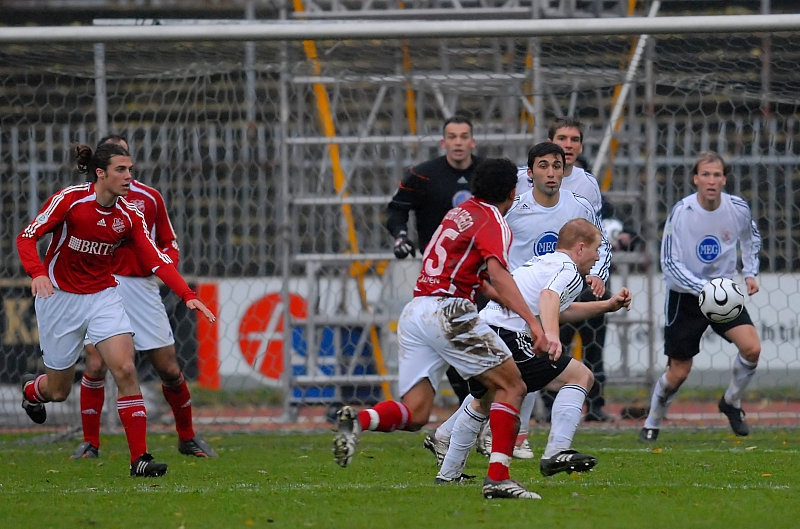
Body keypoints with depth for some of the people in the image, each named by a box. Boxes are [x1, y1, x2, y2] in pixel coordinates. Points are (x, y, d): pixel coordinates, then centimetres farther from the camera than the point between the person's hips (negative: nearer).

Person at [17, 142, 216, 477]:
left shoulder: (129, 216, -4)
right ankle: (30, 390, 46)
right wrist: (37, 273, -33)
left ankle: (139, 458, -14)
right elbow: (27, 237, -14)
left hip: (103, 296, 3)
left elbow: (157, 259, -5)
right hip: (60, 296, -3)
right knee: (58, 390, 6)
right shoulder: (70, 200, -16)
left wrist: (187, 295, -18)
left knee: (125, 370, -17)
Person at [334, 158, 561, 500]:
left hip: (414, 311, 8)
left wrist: (517, 307, 33)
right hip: (448, 313, -8)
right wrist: (535, 325, -28)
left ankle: (359, 420, -26)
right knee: (511, 386, 1)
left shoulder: (461, 212, 24)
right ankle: (497, 478, -9)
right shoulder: (493, 222, -3)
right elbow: (498, 275, -20)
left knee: (414, 414, 2)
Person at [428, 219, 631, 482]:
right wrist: (551, 337, -41)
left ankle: (448, 472, 41)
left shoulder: (539, 262, 27)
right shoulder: (569, 271, -1)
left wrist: (607, 305, 40)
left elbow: (559, 310, 41)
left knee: (482, 403, 34)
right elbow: (549, 296, -25)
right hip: (506, 339, -9)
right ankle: (555, 453, -16)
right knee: (580, 376, -3)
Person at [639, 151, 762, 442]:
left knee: (752, 348, -18)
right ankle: (652, 424, 25)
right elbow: (670, 264, -19)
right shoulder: (681, 213, -20)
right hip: (685, 297, -3)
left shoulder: (738, 208, -8)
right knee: (678, 372, -1)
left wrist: (750, 273, 5)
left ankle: (731, 402, 9)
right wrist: (704, 288, -31)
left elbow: (751, 238, 16)